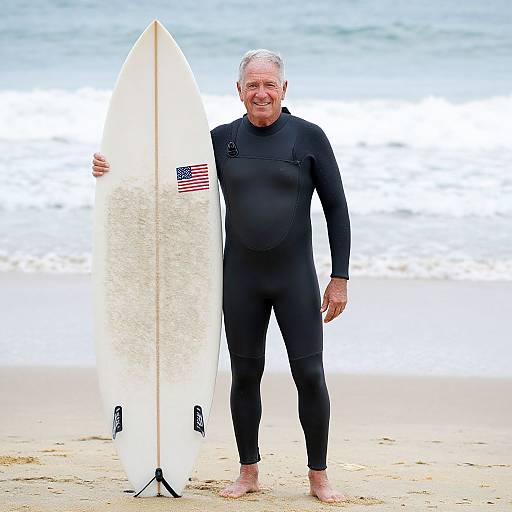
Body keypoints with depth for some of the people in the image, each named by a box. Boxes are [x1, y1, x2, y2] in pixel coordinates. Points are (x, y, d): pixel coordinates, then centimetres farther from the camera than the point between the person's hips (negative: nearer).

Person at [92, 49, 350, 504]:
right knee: (245, 375, 8)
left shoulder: (309, 137, -2)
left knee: (309, 376, -4)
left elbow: (336, 209, 0)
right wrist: (113, 168, -2)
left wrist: (340, 277, -4)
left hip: (296, 278, -2)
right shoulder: (223, 139, 5)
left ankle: (319, 476, 8)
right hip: (240, 278, 3)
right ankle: (248, 472, 21)